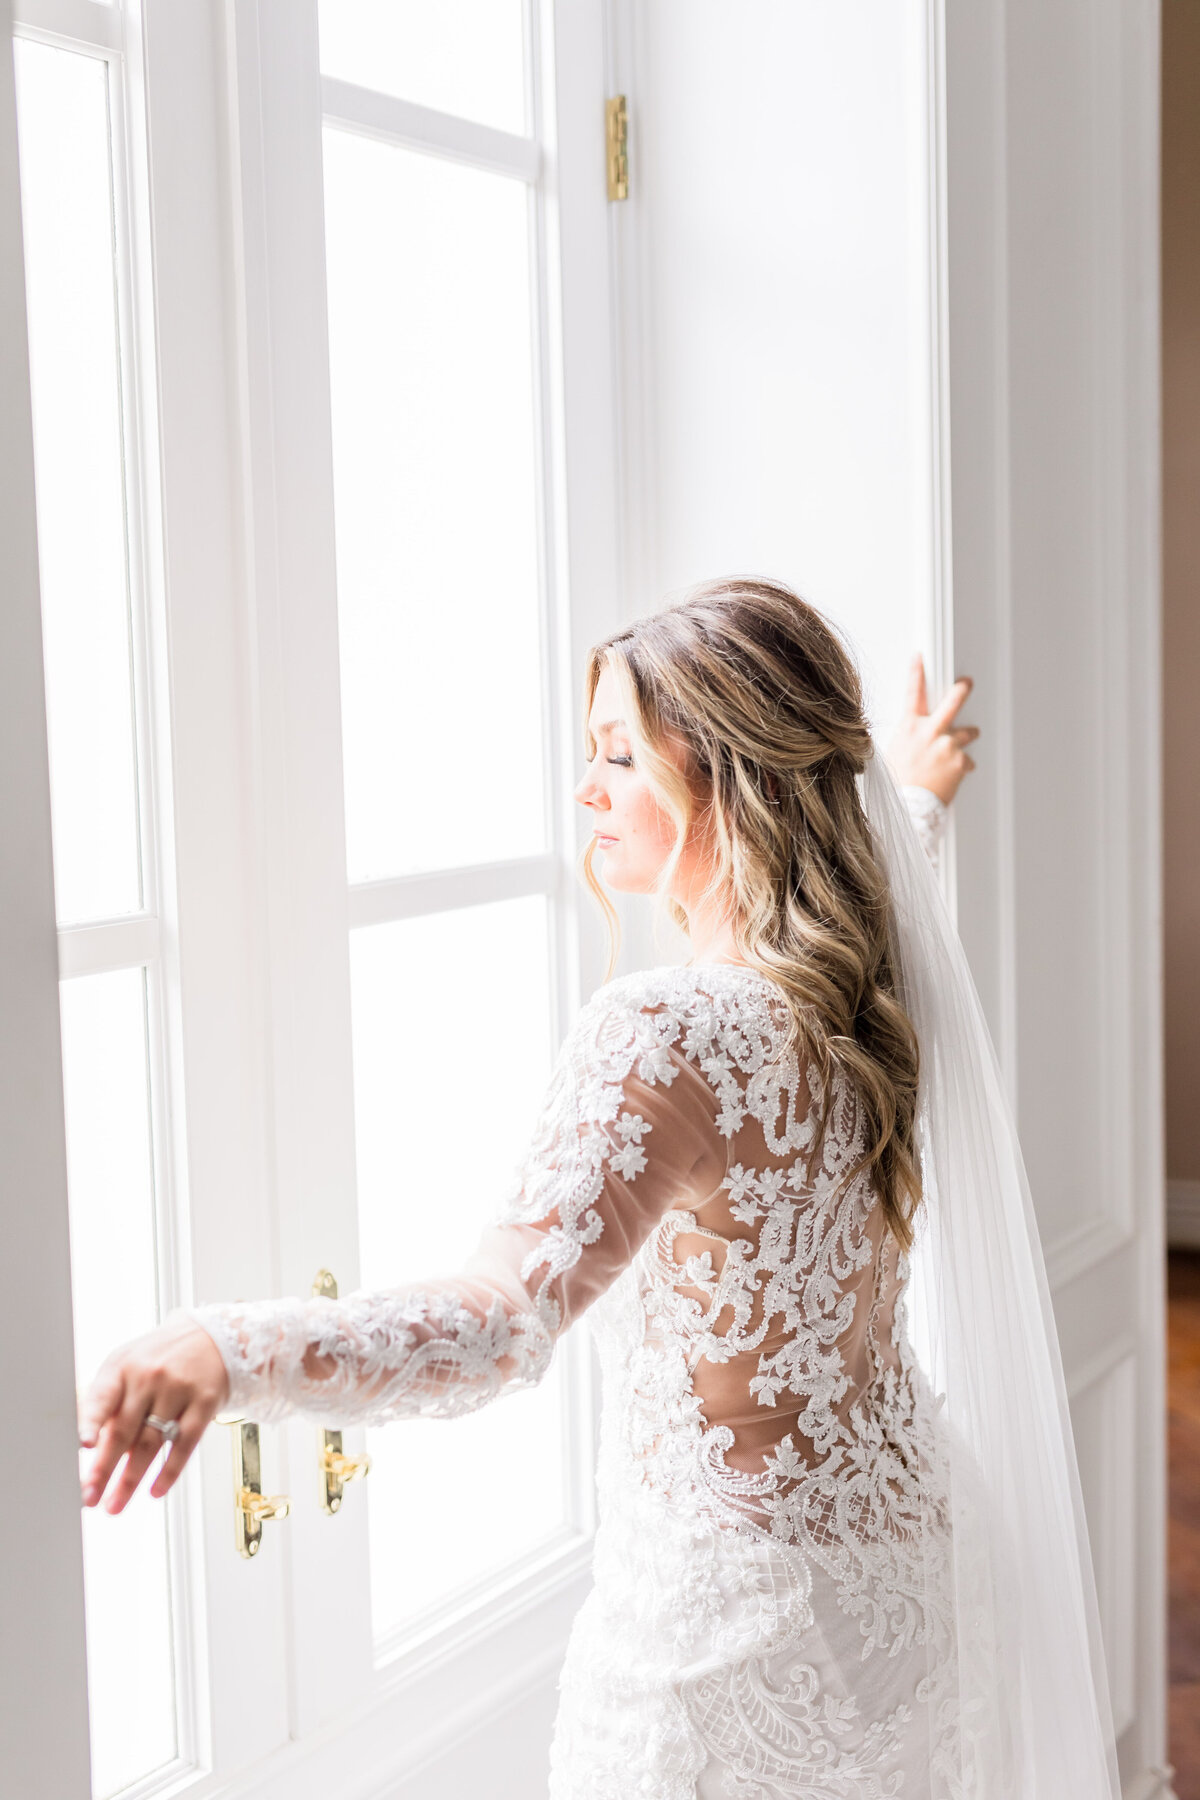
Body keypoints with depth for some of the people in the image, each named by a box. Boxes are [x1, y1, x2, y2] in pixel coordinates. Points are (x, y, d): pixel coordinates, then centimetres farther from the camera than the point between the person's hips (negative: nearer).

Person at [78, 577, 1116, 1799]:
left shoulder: (663, 1032, -29)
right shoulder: (870, 987, -3)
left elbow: (500, 1324, -42)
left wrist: (225, 1351, -56)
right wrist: (919, 802, 45)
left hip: (730, 1604, -8)